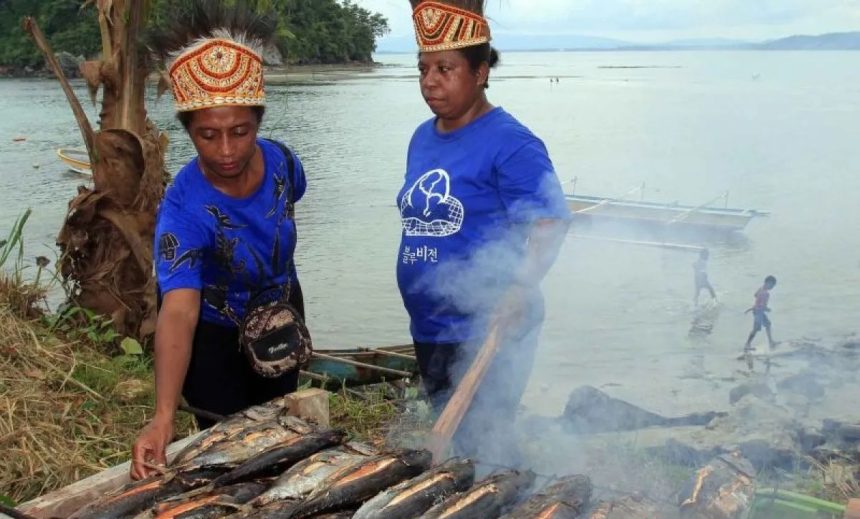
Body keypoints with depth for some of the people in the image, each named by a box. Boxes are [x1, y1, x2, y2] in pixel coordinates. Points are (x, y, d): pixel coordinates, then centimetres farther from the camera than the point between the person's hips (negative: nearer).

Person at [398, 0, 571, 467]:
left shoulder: (509, 142, -15)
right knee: (452, 439, 19)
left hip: (487, 331, -8)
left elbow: (550, 224, -23)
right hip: (429, 329, 8)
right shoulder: (423, 139, 8)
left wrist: (519, 292, -37)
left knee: (485, 445, 0)